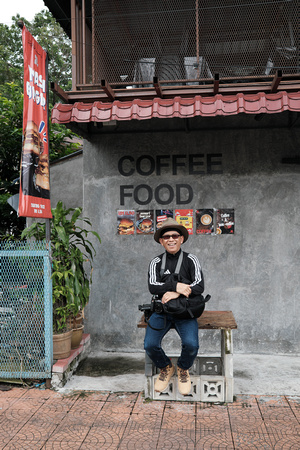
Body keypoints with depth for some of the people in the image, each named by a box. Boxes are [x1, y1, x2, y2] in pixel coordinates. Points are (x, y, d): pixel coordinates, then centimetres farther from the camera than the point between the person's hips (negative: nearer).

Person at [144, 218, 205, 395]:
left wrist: (175, 294, -19)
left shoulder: (191, 260, 3)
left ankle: (183, 369, 12)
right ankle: (166, 368, 15)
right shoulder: (156, 262, 7)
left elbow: (199, 287, -9)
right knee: (150, 345, -20)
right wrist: (175, 285, -22)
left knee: (191, 344, -26)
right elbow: (153, 286, -8)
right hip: (162, 310, 2)